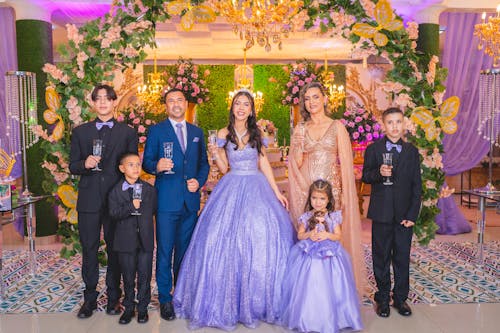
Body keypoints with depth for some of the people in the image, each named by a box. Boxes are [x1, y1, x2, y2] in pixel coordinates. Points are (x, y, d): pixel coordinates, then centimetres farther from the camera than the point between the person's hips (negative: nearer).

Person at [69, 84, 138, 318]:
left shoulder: (127, 133, 6)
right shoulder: (80, 132, 10)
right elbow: (72, 167, 9)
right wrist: (85, 164, -13)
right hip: (89, 200, 1)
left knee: (115, 250, 7)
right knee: (89, 250, 6)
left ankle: (113, 297, 21)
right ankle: (90, 298, 20)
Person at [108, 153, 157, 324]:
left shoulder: (149, 189, 2)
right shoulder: (116, 191, -3)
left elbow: (154, 209, 7)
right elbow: (113, 213, -13)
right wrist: (130, 207, -23)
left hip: (145, 239, 1)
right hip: (126, 240, -1)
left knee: (144, 275, 7)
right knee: (128, 276, 11)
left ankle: (142, 307, 22)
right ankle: (129, 307, 27)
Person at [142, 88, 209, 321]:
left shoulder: (197, 132, 13)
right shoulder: (156, 131, 2)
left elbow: (204, 163, 16)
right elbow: (146, 163, 0)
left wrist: (199, 181, -2)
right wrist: (157, 166, -22)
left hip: (191, 200, 3)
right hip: (167, 200, -3)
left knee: (185, 250, 13)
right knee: (165, 251, 1)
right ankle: (165, 298, 14)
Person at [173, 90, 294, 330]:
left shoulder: (257, 133, 9)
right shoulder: (223, 134, 5)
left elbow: (264, 164, 9)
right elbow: (224, 168, 6)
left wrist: (277, 192, 4)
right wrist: (215, 154, -13)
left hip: (257, 189, 1)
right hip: (232, 190, -1)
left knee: (261, 240, -4)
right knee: (226, 241, -6)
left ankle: (257, 302, 12)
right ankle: (226, 303, 9)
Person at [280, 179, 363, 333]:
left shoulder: (333, 216, -1)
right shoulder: (306, 217, 1)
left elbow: (338, 236, 1)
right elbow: (299, 235, 3)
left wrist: (328, 235, -18)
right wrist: (309, 235, -16)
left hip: (329, 255, 0)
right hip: (309, 255, 0)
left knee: (328, 287, 0)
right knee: (308, 287, 0)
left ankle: (329, 318, 17)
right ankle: (308, 318, 16)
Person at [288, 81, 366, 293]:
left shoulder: (337, 127, 4)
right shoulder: (300, 129, 10)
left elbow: (345, 162, 0)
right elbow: (296, 164, 7)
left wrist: (345, 194, -6)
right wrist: (299, 144, -10)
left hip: (331, 187, -2)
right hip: (306, 188, 2)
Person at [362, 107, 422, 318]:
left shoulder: (411, 151, 6)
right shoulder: (374, 149, 2)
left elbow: (417, 185, 4)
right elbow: (365, 176, 1)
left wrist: (412, 214, -3)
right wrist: (378, 172, -21)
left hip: (404, 213, 1)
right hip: (382, 213, -1)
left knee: (402, 257, 8)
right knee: (381, 257, 8)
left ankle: (400, 297, 23)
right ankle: (382, 298, 21)